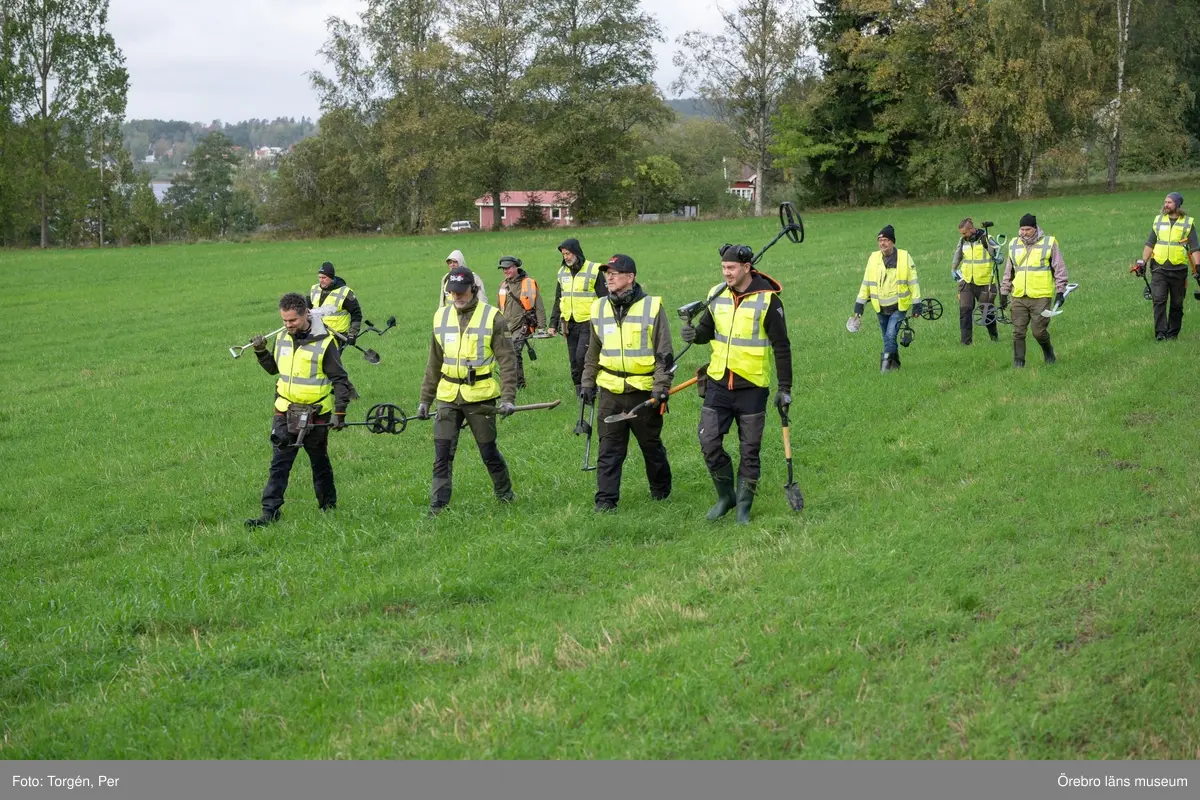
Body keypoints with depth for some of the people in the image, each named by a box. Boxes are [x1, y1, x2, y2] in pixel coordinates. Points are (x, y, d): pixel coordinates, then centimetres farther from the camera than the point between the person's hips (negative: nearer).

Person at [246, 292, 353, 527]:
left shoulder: (324, 342, -13)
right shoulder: (282, 339, 4)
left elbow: (341, 380, -9)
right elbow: (274, 368, 21)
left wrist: (340, 412, -13)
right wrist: (262, 352, 3)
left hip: (316, 415, -4)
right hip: (285, 414, 4)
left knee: (320, 463, 14)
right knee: (279, 465, -2)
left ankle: (328, 504, 32)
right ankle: (270, 512, -3)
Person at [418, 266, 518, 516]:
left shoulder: (492, 317, -6)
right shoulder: (441, 317, 8)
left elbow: (507, 360, -6)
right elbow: (434, 364, 16)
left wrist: (508, 398, -14)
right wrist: (425, 399, 14)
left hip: (481, 396, -3)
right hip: (448, 397, 3)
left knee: (488, 451, 7)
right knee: (442, 453, -3)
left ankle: (505, 495, 29)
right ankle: (438, 506, 1)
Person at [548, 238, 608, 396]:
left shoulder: (594, 270, -5)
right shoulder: (562, 272, 13)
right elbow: (557, 301, 20)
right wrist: (553, 324, 14)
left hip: (588, 323, -6)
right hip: (569, 324, 6)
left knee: (582, 356, -19)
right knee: (574, 360, 6)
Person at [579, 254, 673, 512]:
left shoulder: (652, 307, -6)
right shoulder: (600, 308, 7)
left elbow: (664, 353, -4)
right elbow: (593, 352, 17)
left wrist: (661, 387, -9)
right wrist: (587, 383, 13)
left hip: (644, 391, -3)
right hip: (610, 392, 3)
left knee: (651, 446, 12)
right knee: (609, 449, 1)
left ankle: (661, 489, 31)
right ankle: (606, 499, 3)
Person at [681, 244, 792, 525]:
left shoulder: (767, 300, -10)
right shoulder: (717, 295, 4)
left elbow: (781, 347, -6)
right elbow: (707, 329, 17)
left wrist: (785, 388, -7)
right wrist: (695, 334, -8)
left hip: (752, 388, -4)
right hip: (718, 383, 4)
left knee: (749, 451, 4)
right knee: (709, 443, -1)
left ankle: (744, 507, 17)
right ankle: (725, 496, 19)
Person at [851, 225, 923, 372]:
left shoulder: (904, 257, -7)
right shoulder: (873, 258, 1)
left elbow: (913, 282, -3)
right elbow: (866, 283, 7)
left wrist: (917, 304, -4)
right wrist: (859, 304, 4)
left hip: (899, 306, -4)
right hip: (881, 308, 4)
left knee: (890, 335, -18)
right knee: (888, 337, 13)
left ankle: (886, 362, -13)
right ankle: (895, 364, 28)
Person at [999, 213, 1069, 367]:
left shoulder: (1049, 243, 0)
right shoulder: (1014, 245, 12)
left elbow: (1060, 269, 3)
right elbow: (1008, 272, 21)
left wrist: (1060, 291, -3)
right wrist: (1004, 293, 17)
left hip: (1040, 297, -3)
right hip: (1018, 297, 4)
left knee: (1039, 331, -3)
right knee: (1018, 332, 0)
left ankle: (1048, 351, 25)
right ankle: (1018, 362, 6)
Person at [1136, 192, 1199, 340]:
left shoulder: (1188, 223, 4)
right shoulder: (1158, 220, 11)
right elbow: (1150, 244, 14)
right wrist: (1143, 262, 5)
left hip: (1178, 270, -1)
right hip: (1159, 268, 1)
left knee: (1177, 304, 5)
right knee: (1159, 300, -12)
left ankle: (1172, 334, 15)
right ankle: (1160, 333, -13)